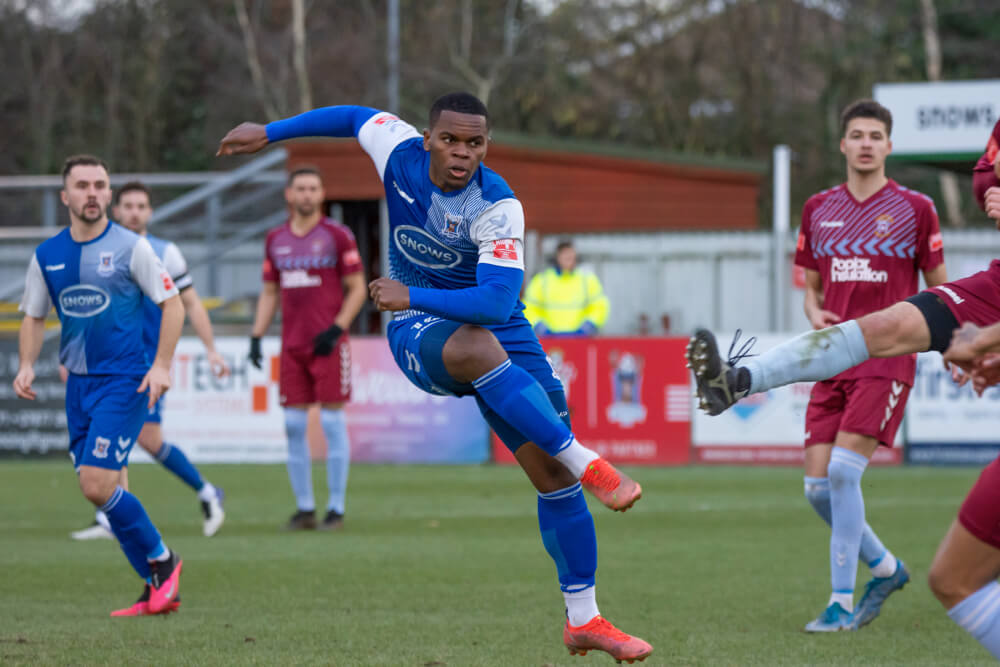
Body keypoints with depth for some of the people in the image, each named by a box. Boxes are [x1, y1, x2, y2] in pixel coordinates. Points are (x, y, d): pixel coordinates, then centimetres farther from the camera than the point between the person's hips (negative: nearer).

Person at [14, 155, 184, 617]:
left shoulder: (130, 247, -6)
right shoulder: (46, 256, 7)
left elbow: (172, 303, -4)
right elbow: (34, 317, 16)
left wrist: (161, 366, -12)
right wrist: (27, 366, 0)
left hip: (124, 382, -6)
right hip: (79, 383, 6)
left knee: (97, 485, -16)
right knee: (110, 490, 4)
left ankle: (162, 562, 4)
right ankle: (159, 591, 13)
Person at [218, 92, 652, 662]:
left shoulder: (498, 207, -23)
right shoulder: (400, 151, -13)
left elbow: (497, 301, -32)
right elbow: (356, 118, 10)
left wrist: (411, 295, -33)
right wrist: (269, 132, 18)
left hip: (497, 328, 0)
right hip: (421, 336, 0)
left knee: (553, 472, -7)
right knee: (476, 348, -39)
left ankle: (583, 621, 6)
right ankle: (589, 465, -33)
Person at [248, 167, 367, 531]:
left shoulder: (337, 236, -2)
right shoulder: (276, 239, 12)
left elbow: (357, 288, -1)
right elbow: (269, 292, 18)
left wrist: (336, 328, -12)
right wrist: (256, 335, 7)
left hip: (328, 344, -4)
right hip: (292, 346, 4)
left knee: (332, 421, -5)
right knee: (294, 425, 1)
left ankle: (336, 507, 1)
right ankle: (304, 508, 7)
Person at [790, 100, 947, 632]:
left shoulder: (914, 209, 0)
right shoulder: (818, 209, 12)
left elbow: (939, 289, 6)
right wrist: (814, 312, -1)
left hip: (886, 359, -5)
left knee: (843, 470, -19)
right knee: (817, 486, -2)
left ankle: (842, 602, -9)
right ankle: (885, 567, 23)